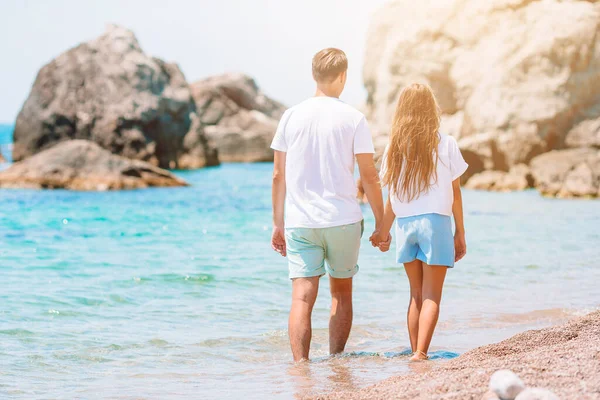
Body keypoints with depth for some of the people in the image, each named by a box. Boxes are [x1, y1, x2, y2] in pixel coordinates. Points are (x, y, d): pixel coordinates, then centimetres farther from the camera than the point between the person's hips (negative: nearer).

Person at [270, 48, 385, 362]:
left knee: (302, 297, -3)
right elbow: (369, 176, -3)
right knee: (341, 292, 16)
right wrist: (381, 222, 6)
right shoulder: (353, 119, -3)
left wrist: (278, 224, 13)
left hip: (300, 222, 1)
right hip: (343, 219, -1)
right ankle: (336, 360, 21)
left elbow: (278, 176, 6)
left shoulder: (291, 117, 4)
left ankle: (300, 364, -14)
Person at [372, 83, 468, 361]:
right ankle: (421, 353, -14)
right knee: (431, 296, -2)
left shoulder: (395, 147, 3)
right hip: (436, 223, -3)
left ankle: (415, 352, 17)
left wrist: (383, 232, 17)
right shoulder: (445, 144, -3)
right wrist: (460, 234, 7)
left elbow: (392, 197, 5)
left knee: (416, 294, 16)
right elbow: (455, 193, -1)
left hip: (405, 224, 3)